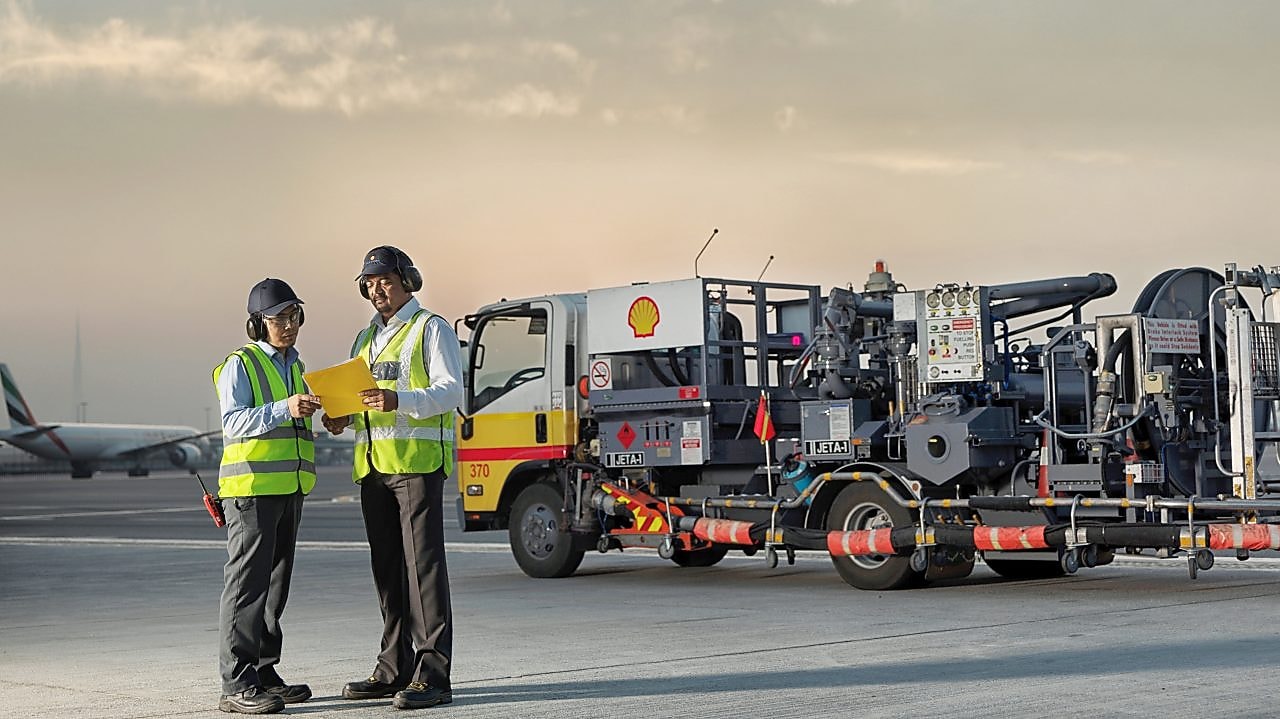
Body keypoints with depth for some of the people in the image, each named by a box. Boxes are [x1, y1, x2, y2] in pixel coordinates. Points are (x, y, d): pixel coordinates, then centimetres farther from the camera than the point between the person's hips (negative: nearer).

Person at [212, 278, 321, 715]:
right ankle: (236, 685, -10)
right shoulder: (240, 365, -5)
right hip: (251, 486, -8)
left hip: (289, 487, 8)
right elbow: (234, 422, -19)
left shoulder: (294, 366, 20)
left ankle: (265, 674, 18)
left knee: (276, 584, 11)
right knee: (247, 582, -10)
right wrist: (284, 409, -30)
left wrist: (320, 419, 11)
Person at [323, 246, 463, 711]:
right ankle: (395, 669, 16)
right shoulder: (366, 338, 22)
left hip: (419, 461, -7)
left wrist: (398, 401, -27)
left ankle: (431, 675, -11)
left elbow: (451, 390, -11)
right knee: (388, 569, 9)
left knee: (423, 565, -10)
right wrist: (342, 417, 3)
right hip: (373, 463, 8)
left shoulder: (431, 329, 0)